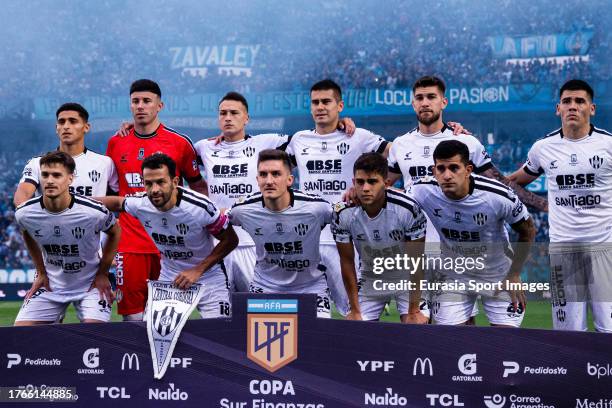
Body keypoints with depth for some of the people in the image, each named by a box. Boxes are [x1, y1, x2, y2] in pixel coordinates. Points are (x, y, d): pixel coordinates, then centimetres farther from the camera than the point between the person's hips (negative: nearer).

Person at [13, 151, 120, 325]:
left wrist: (103, 273, -2)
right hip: (50, 284, 3)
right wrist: (41, 273, 10)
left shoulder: (94, 212, -24)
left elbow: (115, 233, -1)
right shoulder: (24, 213, -15)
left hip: (90, 284, -3)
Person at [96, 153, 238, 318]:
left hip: (209, 278, -3)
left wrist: (198, 270, -20)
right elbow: (117, 202, 10)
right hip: (168, 278, 3)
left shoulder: (200, 206, -27)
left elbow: (231, 240, -15)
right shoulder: (140, 204, -15)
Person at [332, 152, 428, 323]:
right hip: (370, 281, 2)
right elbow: (347, 262, -9)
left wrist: (413, 312, -18)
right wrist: (355, 311, -6)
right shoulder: (343, 213, -19)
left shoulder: (408, 209, -26)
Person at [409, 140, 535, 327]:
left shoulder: (498, 196, -27)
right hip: (453, 276, 2)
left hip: (498, 275, -2)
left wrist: (514, 275, -6)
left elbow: (528, 231, -8)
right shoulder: (422, 191, -22)